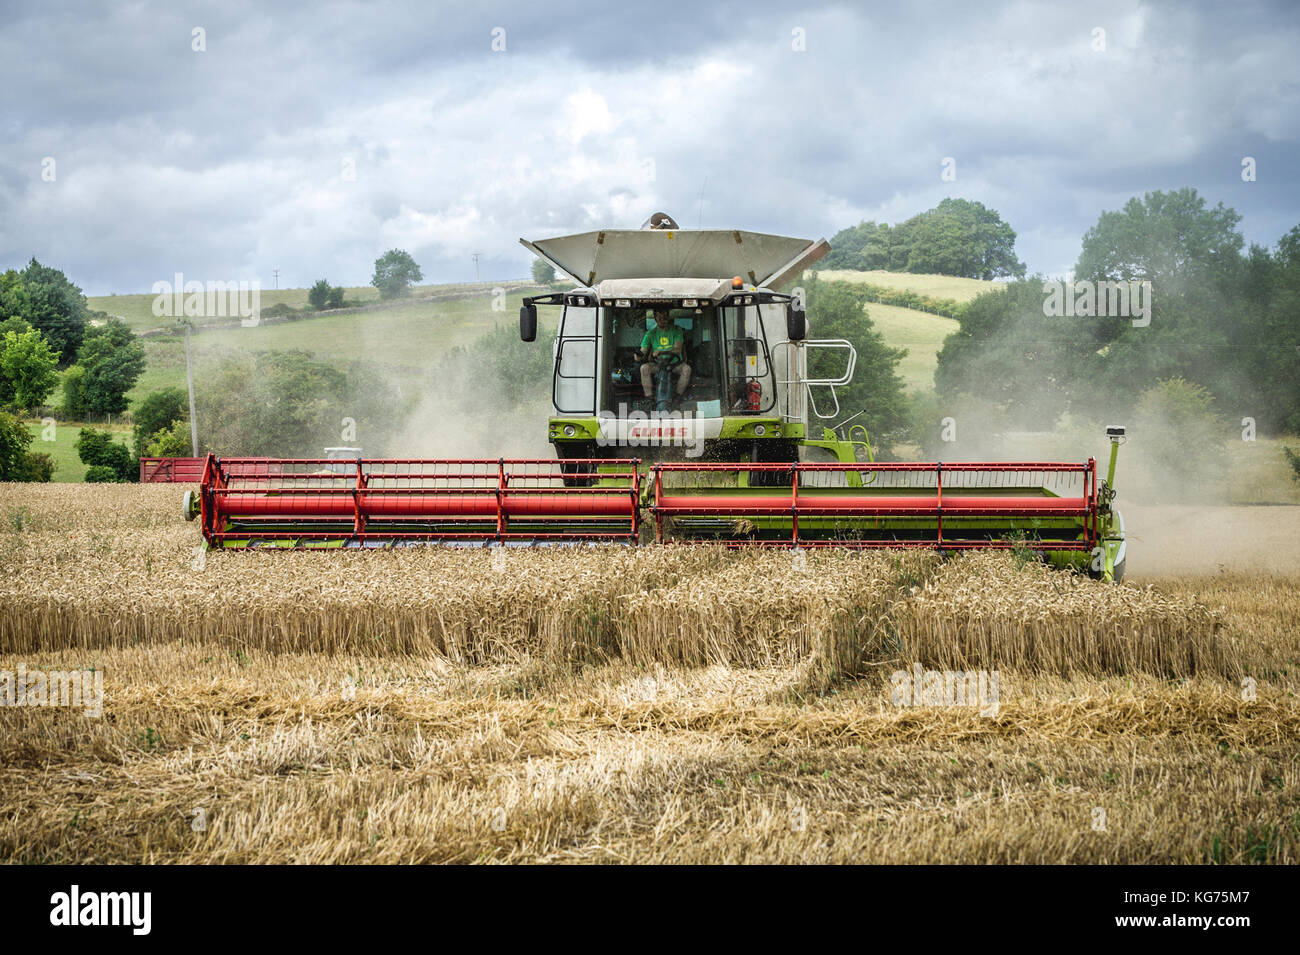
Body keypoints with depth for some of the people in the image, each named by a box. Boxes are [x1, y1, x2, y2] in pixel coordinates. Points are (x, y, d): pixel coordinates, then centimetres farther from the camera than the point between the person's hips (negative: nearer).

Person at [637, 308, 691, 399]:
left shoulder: (676, 329, -1)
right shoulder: (651, 333, 4)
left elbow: (677, 349, -13)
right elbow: (643, 350, 1)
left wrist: (661, 352, -31)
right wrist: (639, 355, -26)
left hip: (675, 364, -1)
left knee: (686, 369, -32)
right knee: (644, 368, -29)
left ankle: (679, 395, -22)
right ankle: (649, 397, -24)